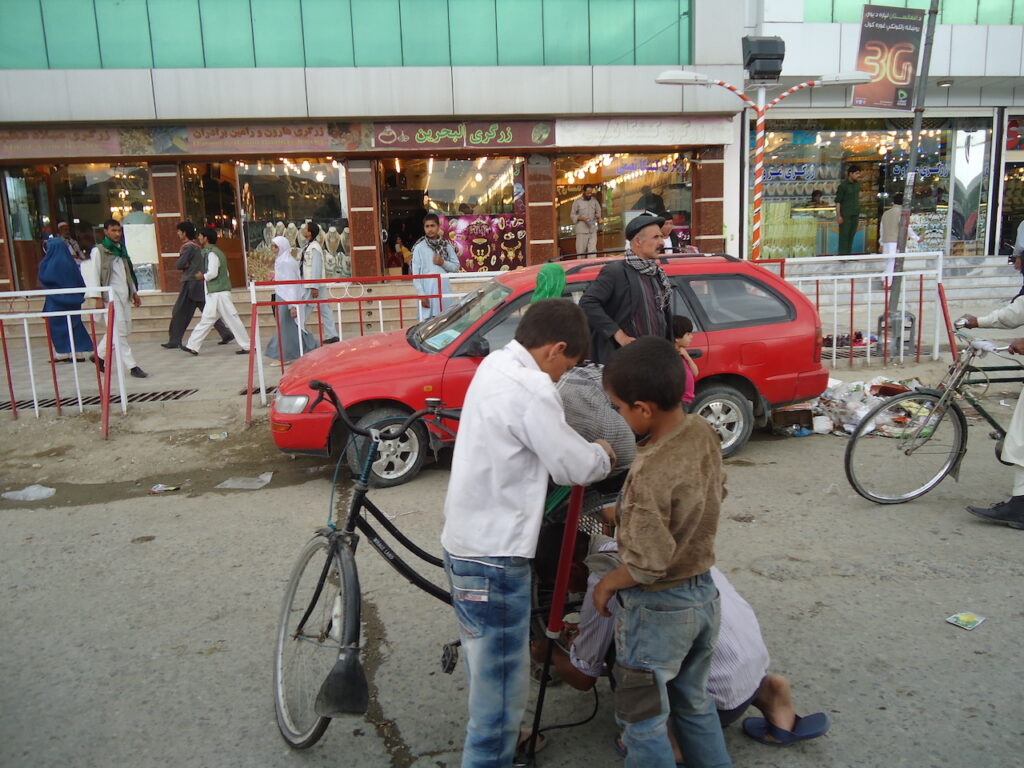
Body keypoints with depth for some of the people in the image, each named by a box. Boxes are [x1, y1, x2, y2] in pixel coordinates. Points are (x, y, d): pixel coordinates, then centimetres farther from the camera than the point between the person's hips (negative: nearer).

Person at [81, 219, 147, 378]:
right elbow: (94, 275, -7)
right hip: (110, 295, -7)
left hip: (124, 294, 7)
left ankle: (99, 355, 27)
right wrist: (98, 298, -13)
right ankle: (132, 366, -8)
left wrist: (134, 292, 17)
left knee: (125, 329, 9)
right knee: (119, 331, -8)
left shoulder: (121, 249, 18)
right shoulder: (98, 250, -3)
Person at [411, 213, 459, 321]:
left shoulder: (446, 245, 8)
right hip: (428, 291, -3)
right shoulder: (419, 247, 0)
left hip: (444, 290, 3)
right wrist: (421, 294, -10)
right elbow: (415, 273, -3)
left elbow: (456, 266, 12)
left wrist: (443, 263, -7)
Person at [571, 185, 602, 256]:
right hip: (581, 230, -3)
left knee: (593, 250, -5)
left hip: (593, 229, 3)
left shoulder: (594, 200, 9)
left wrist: (597, 217, -4)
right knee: (581, 251, 0)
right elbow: (572, 215, 0)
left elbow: (598, 212, 19)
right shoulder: (577, 201, -1)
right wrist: (583, 219, -15)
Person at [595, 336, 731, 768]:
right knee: (694, 703, 27)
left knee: (642, 719, 12)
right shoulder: (703, 432, -8)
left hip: (658, 608, -8)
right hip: (704, 592, 8)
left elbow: (648, 564, -27)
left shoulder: (650, 473, -32)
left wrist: (607, 583, -8)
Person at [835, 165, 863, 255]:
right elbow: (838, 201, -12)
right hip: (845, 214, -6)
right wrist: (838, 215, -17)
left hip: (855, 214, 6)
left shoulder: (857, 183, 9)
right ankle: (842, 255, 1)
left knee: (852, 234, 9)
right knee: (844, 234, -4)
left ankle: (849, 254, 16)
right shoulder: (843, 185, -11)